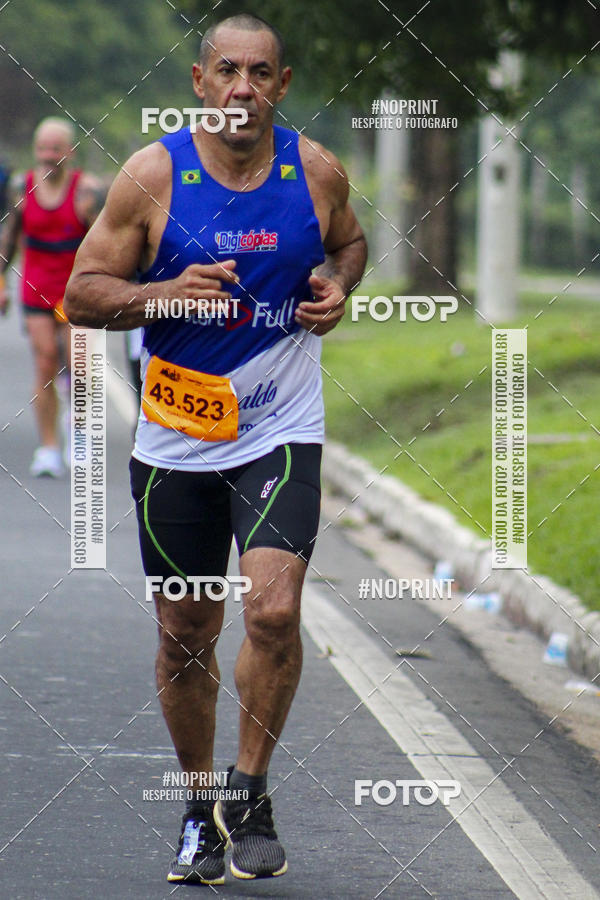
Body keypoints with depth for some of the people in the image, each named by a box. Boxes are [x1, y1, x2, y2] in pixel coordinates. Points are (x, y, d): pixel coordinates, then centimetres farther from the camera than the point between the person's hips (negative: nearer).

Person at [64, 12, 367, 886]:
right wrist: (168, 293, -21)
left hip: (281, 431, 0)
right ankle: (201, 812, 29)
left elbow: (349, 242, 20)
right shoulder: (152, 175, -7)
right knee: (185, 638, 9)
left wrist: (337, 286, -3)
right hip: (176, 439, 0)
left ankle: (250, 793, 2)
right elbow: (83, 293, -4)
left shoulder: (317, 172, -2)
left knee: (274, 610, -19)